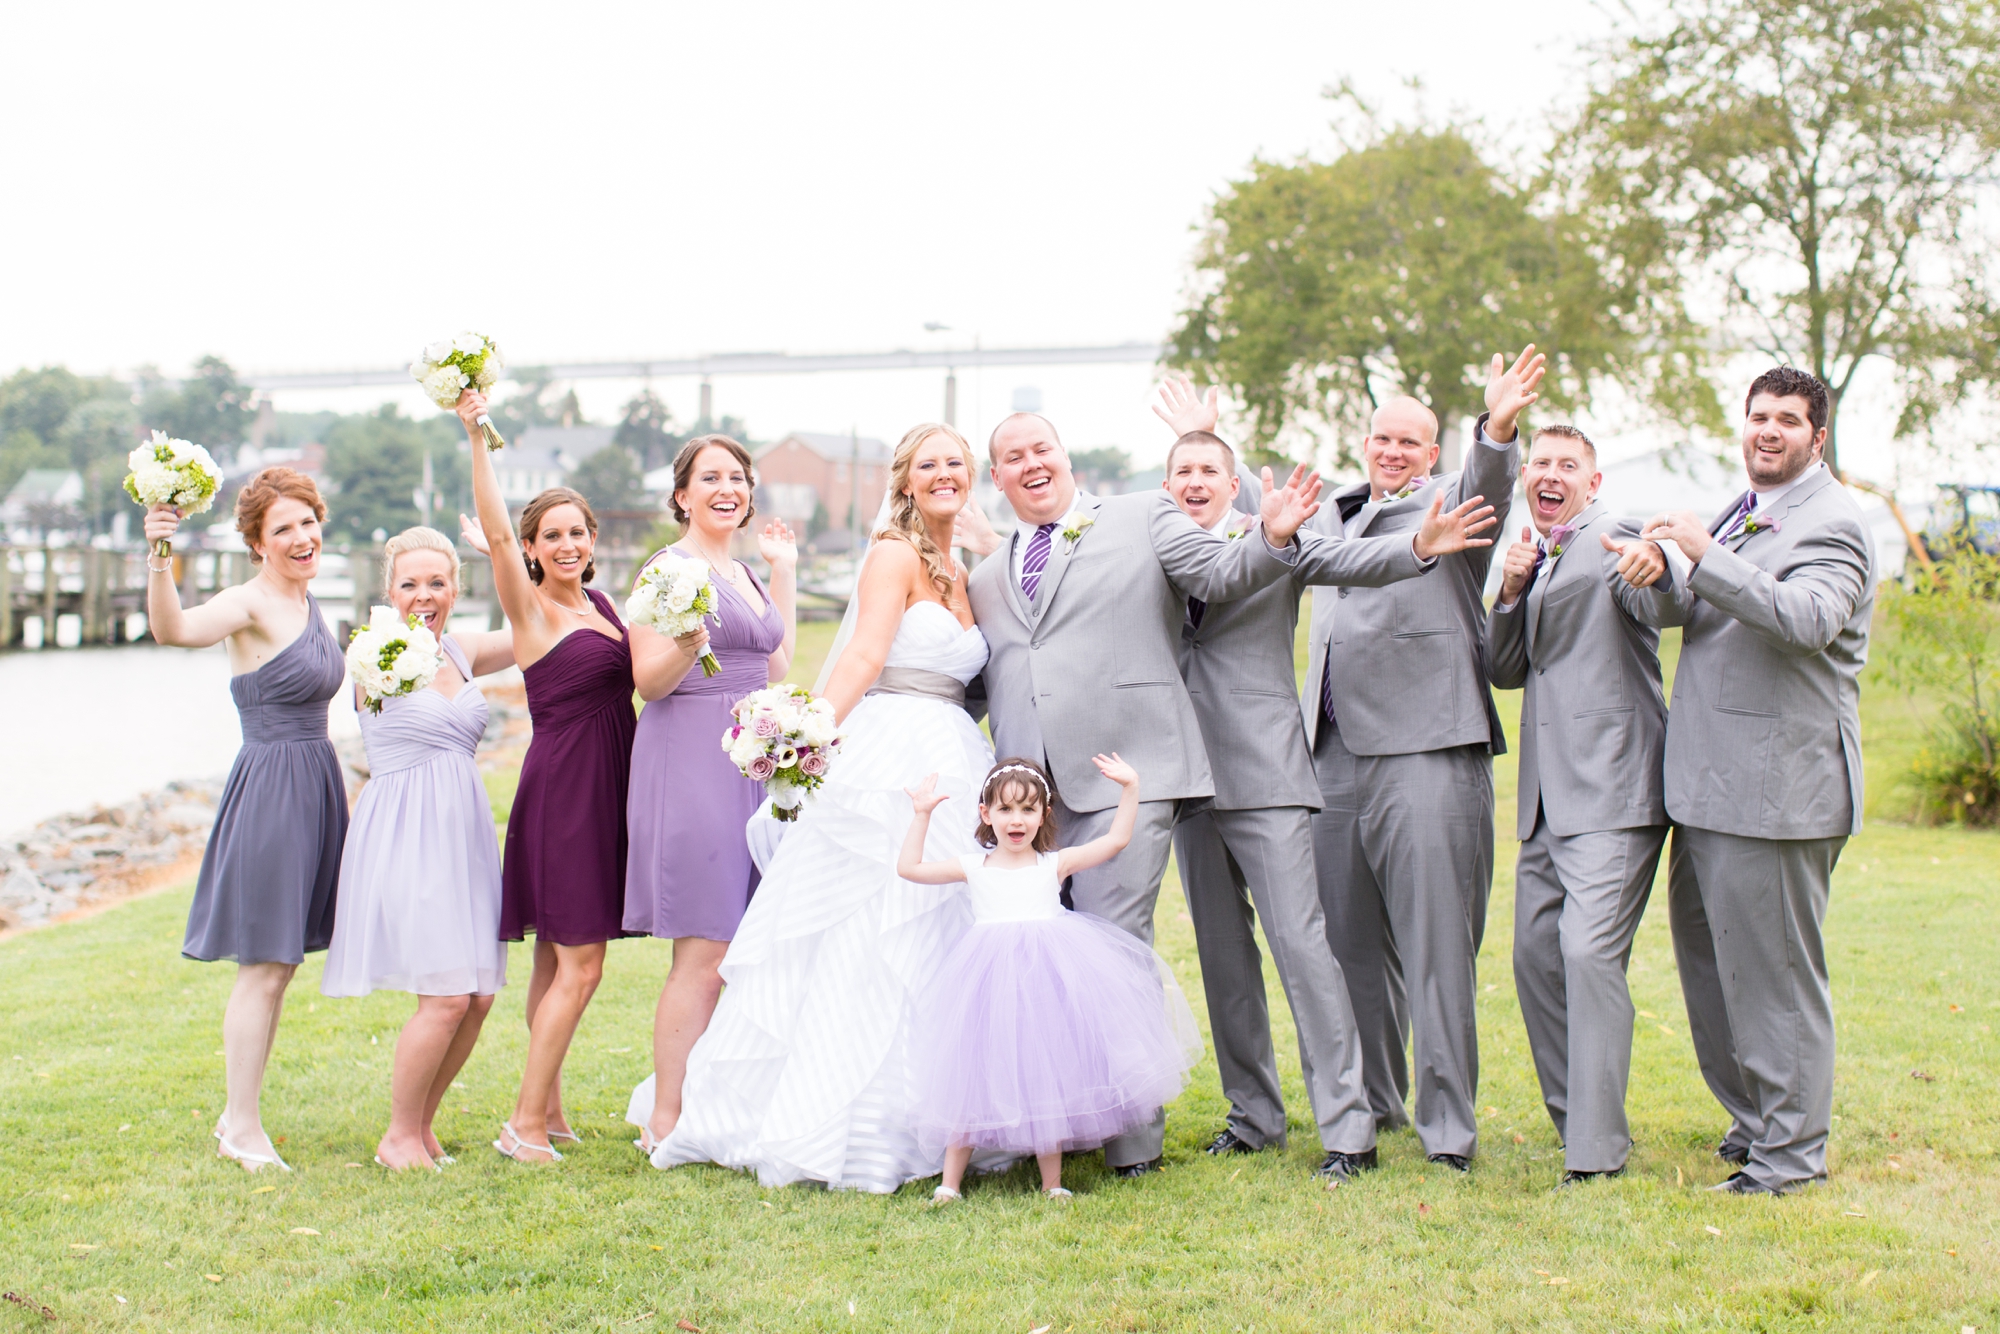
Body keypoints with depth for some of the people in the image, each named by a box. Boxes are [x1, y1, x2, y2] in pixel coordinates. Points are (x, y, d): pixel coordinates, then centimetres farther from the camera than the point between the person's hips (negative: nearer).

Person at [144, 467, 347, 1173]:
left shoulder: (306, 602, 12)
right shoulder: (249, 604, -14)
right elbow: (173, 628, -36)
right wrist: (158, 557, -50)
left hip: (314, 787, 9)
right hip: (270, 788, -9)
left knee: (278, 964, 14)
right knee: (263, 967, -3)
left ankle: (239, 1116, 24)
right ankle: (242, 1127, 8)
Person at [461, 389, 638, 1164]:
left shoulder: (599, 600, 13)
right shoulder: (531, 608, -8)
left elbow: (636, 674, 27)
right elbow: (495, 534, -24)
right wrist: (476, 438, -31)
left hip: (603, 786, 7)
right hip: (562, 785, -7)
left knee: (556, 959, 13)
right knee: (579, 963, -9)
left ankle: (547, 1108, 21)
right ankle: (527, 1122, -4)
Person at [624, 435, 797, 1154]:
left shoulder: (744, 574, 19)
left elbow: (775, 669, 23)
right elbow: (649, 682, -10)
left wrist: (784, 572, 25)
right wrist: (687, 644, -31)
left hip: (750, 764, 9)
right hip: (691, 762, -8)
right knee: (704, 956, -9)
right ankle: (665, 1122, -2)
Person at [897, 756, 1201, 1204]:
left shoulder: (1055, 864, 9)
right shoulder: (973, 868, 9)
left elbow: (1116, 839, 6)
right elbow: (909, 868, 8)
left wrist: (1130, 788, 0)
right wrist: (921, 815, 5)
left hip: (1049, 974, 0)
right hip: (990, 978, 0)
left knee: (1048, 1075, 3)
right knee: (972, 1074, 0)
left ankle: (1052, 1182, 14)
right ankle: (950, 1182, 11)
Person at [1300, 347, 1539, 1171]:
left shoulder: (1450, 505, 3)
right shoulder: (1335, 516, 21)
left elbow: (1485, 487, -19)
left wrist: (1498, 430, -40)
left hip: (1426, 753, -6)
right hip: (1336, 754, 6)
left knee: (1436, 947, -7)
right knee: (1350, 942, 12)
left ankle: (1448, 1126, -2)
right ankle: (1371, 1104, 26)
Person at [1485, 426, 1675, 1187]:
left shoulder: (1614, 541, -4)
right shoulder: (1535, 559, 19)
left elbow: (1656, 600, -26)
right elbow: (1505, 671, 16)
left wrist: (1653, 567, -49)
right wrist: (1511, 593, 0)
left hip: (1610, 789, -8)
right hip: (1547, 801, 8)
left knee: (1589, 951, -17)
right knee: (1536, 956, 10)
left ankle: (1597, 1152, -12)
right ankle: (1573, 1120, 24)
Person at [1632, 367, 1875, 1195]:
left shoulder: (1831, 523, -9)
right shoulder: (1742, 514, 20)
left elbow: (1806, 619, -27)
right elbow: (1692, 613, 21)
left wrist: (1706, 555, -29)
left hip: (1776, 785, -10)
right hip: (1709, 784, 10)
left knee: (1772, 968, -4)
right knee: (1704, 951, 17)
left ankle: (1792, 1149, 7)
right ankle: (1754, 1117, 31)